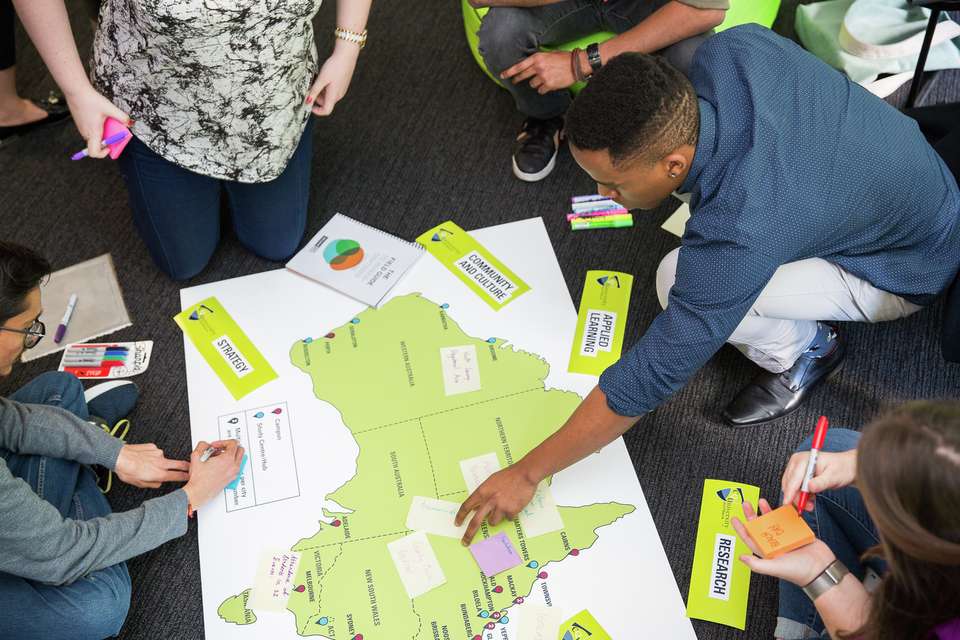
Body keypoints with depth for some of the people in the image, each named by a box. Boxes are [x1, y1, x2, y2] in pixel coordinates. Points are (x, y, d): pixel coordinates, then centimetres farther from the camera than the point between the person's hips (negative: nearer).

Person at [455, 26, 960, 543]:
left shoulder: (736, 238, -41)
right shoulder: (727, 51, -24)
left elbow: (647, 379, -33)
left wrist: (527, 473, -23)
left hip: (904, 274, -7)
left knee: (678, 280, -26)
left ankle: (803, 352, 1)